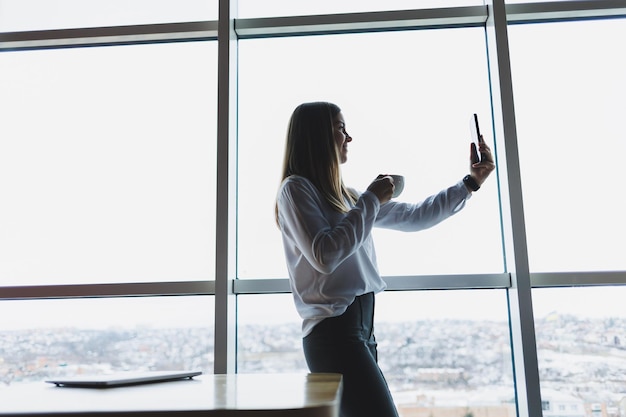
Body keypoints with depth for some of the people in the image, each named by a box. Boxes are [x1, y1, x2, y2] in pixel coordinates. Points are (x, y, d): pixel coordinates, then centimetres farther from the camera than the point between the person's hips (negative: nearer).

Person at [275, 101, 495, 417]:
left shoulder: (344, 195, 19)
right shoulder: (295, 189, -4)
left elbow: (412, 217, 21)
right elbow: (324, 256, -17)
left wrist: (471, 182, 23)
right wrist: (370, 200, -8)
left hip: (361, 328, 8)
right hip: (333, 331, -8)